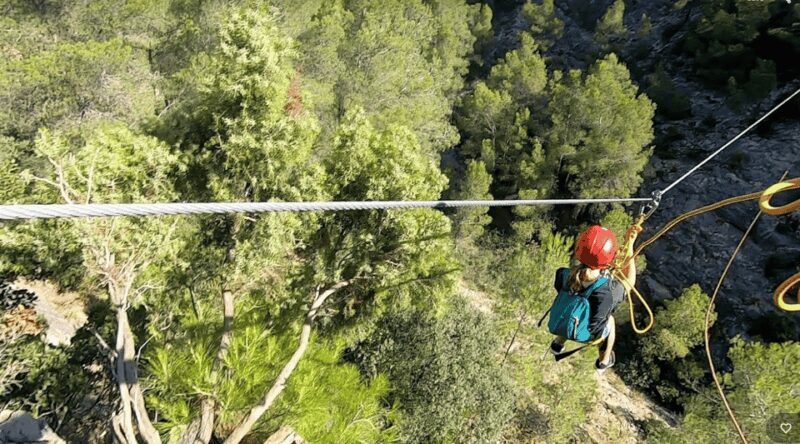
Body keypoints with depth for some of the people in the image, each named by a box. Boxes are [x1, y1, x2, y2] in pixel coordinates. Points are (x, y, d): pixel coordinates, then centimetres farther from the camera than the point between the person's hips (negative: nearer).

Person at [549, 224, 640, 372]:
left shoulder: (564, 276, -34)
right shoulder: (610, 292, -40)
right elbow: (629, 281, -17)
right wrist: (629, 244, -19)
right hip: (589, 335, -1)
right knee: (610, 319, 31)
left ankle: (559, 343, 47)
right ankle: (604, 361, 52)